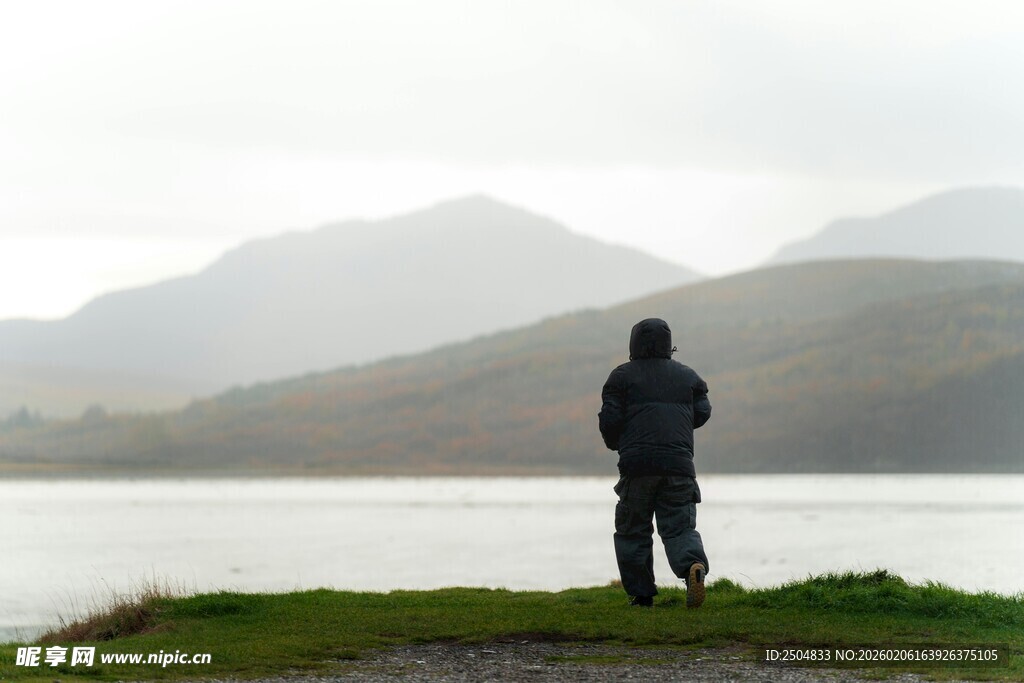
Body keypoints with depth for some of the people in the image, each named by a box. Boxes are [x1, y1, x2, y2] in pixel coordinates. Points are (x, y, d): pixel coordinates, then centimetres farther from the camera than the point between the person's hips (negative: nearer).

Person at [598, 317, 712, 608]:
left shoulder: (622, 376, 4)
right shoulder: (687, 376, 13)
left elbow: (610, 419, -1)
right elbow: (702, 413, 14)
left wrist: (615, 443, 20)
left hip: (637, 464, -2)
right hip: (679, 464, 2)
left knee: (633, 530, 10)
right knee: (680, 528, 3)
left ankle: (640, 594, 8)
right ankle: (694, 566, -27)